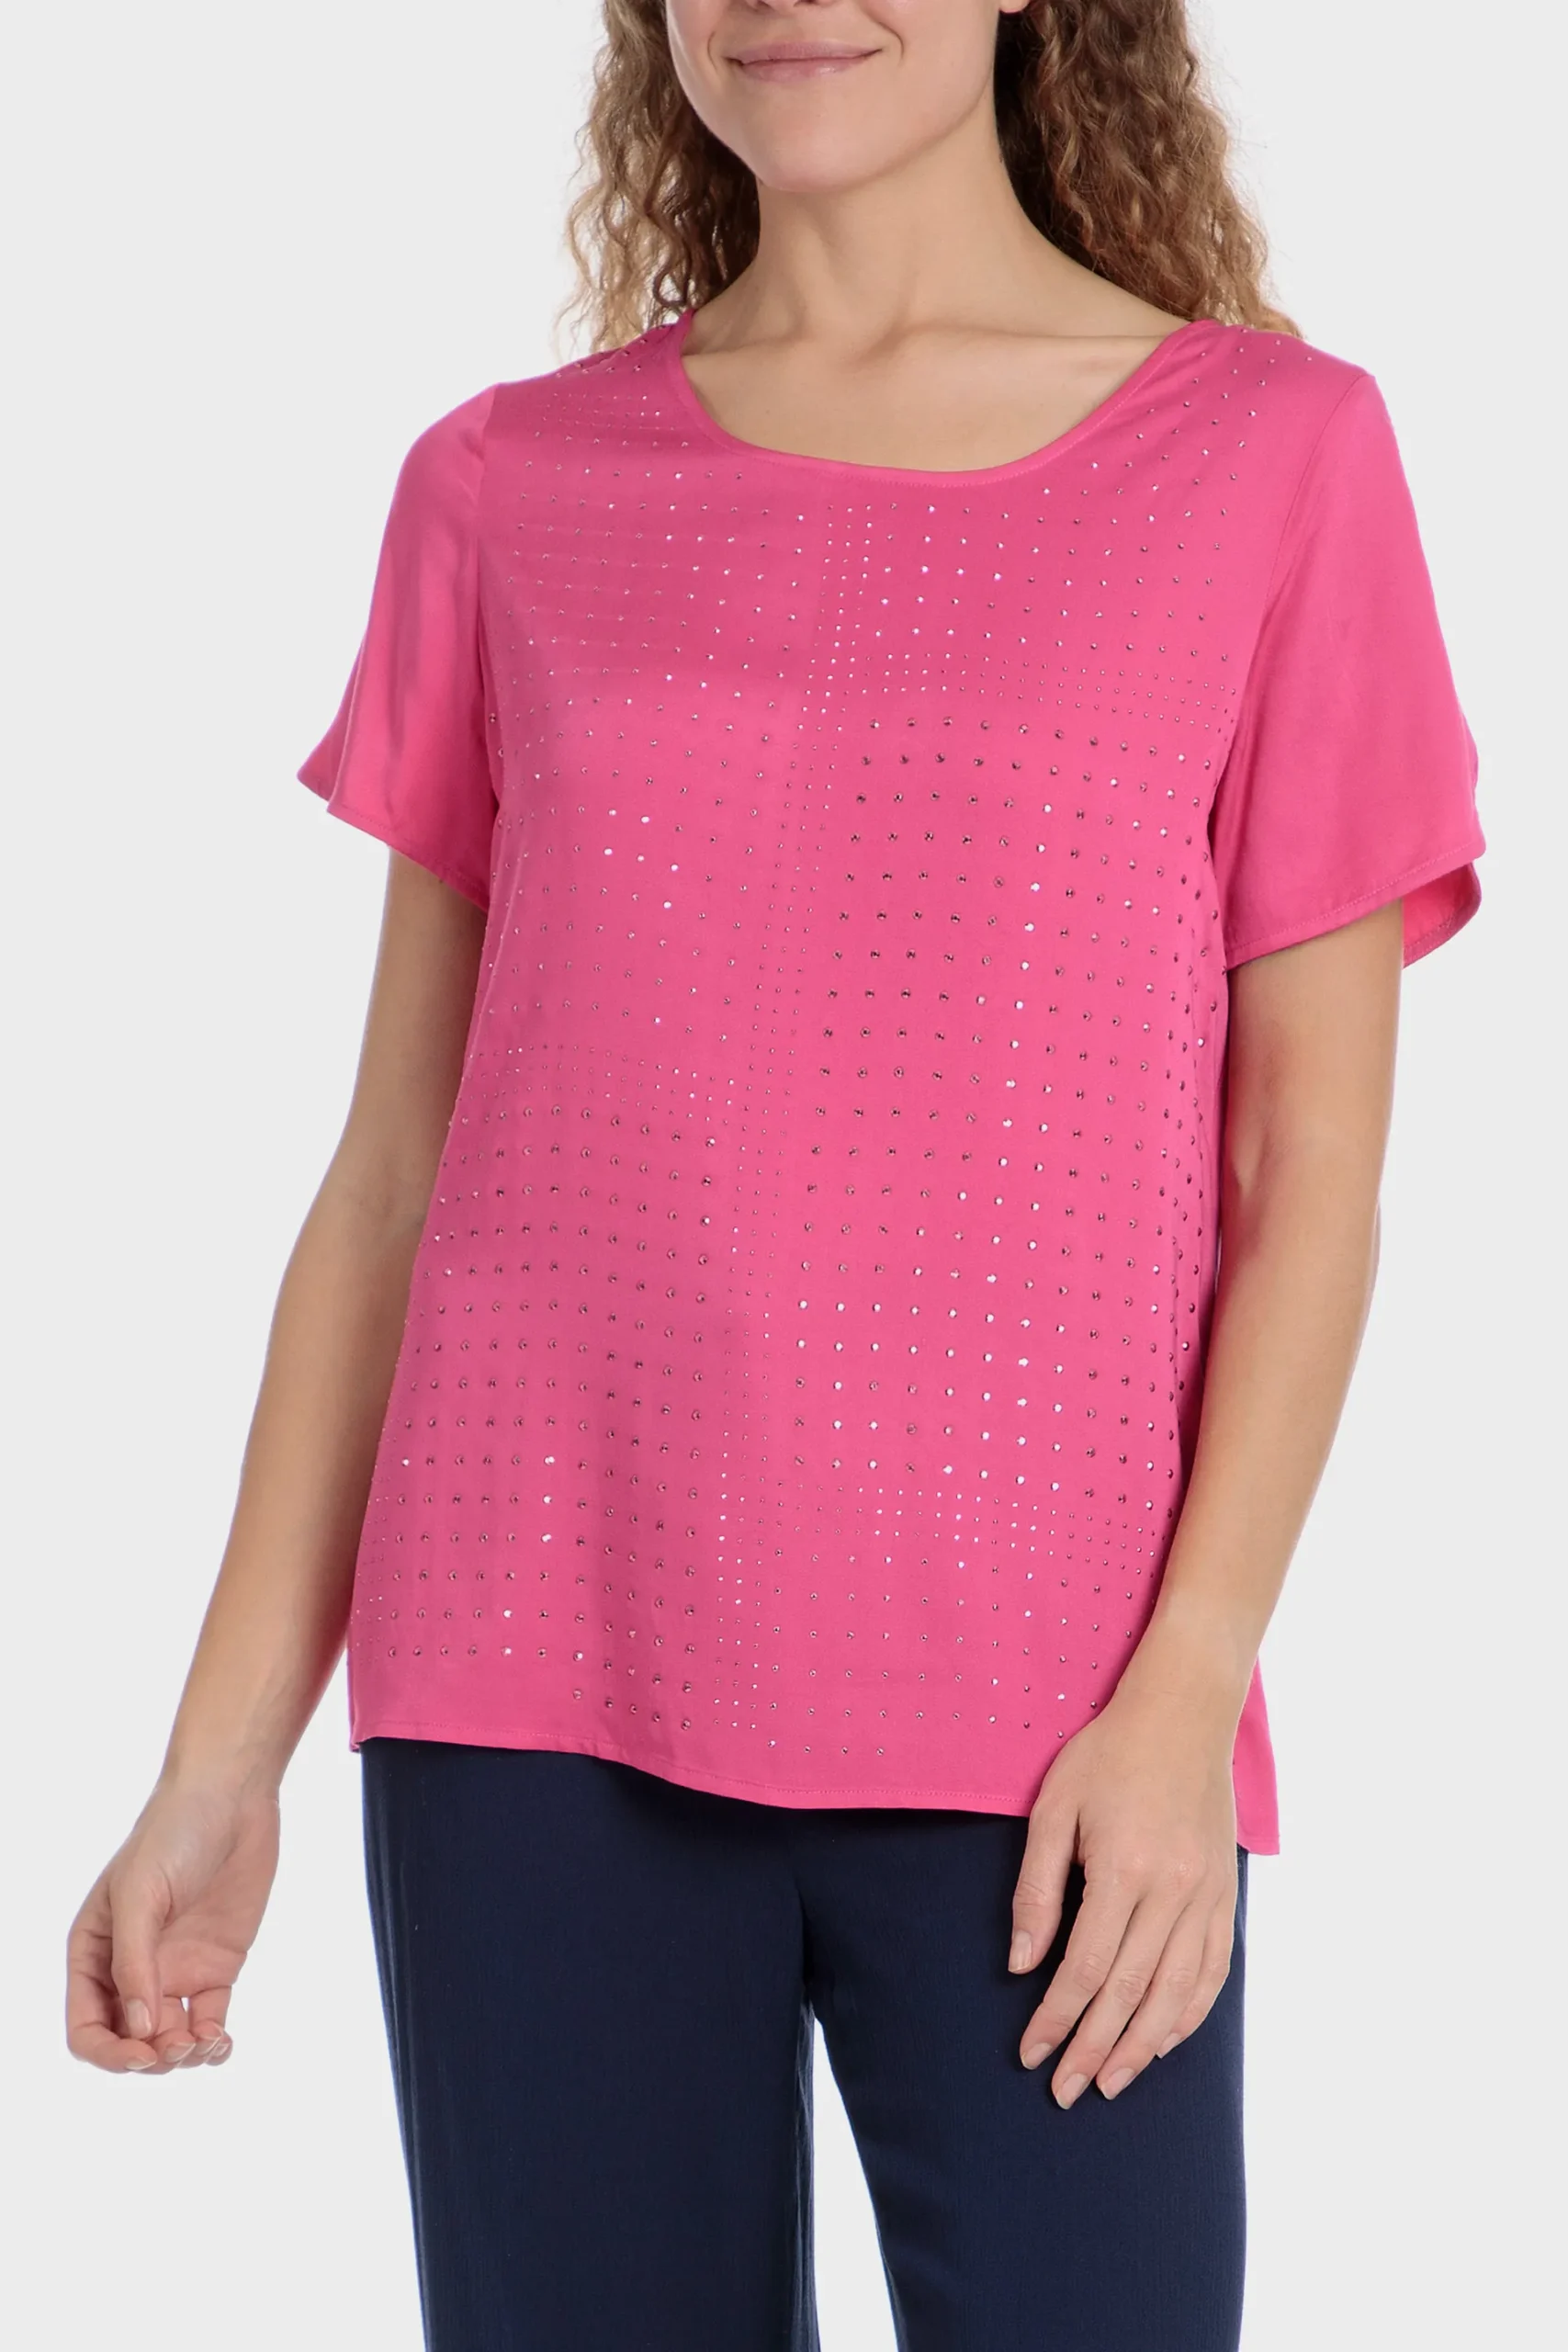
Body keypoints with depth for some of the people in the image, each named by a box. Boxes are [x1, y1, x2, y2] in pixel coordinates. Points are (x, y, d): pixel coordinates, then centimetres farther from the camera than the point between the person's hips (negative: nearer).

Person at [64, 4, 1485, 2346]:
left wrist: (1187, 1692, -9)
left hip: (1044, 1738, -1)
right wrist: (227, 1755, 5)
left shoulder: (1273, 454, 2)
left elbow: (1310, 1168, 1)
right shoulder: (507, 491, 8)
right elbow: (396, 1169, 9)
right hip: (543, 1697, 2)